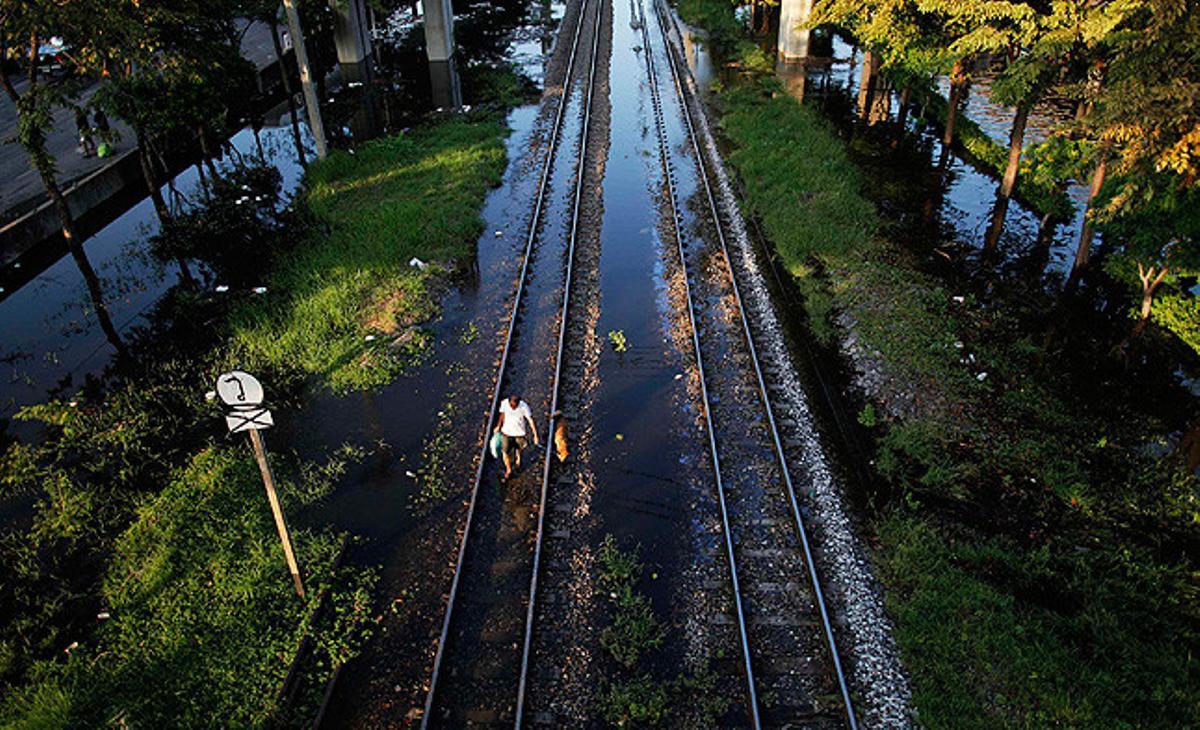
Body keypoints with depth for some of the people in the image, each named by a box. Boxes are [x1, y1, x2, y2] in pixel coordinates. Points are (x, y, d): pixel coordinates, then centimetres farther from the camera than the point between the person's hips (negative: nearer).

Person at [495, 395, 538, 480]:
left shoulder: (524, 406, -28)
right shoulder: (504, 403, -21)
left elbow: (531, 420, -23)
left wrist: (535, 435, -24)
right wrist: (499, 426, 11)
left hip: (520, 432, -1)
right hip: (506, 431, 1)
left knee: (519, 448, 24)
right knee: (505, 452, 1)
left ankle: (518, 459, 60)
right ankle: (508, 470, 28)